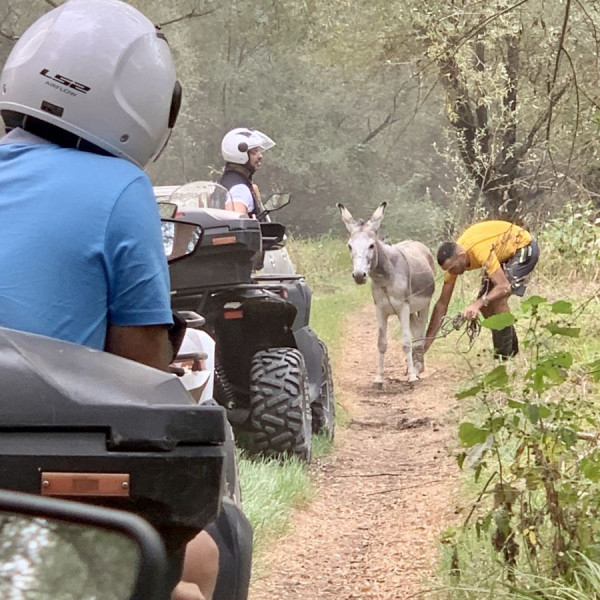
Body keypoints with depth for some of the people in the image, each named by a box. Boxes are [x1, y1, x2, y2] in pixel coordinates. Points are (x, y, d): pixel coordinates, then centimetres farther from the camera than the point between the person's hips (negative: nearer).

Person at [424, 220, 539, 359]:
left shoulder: (481, 251, -40)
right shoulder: (453, 259, -16)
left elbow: (504, 287, -44)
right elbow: (442, 304, -10)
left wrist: (478, 303, -56)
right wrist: (426, 342, -13)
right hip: (504, 253, 8)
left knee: (498, 299, -23)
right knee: (484, 304, 0)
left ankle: (504, 356, -13)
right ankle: (511, 346, 19)